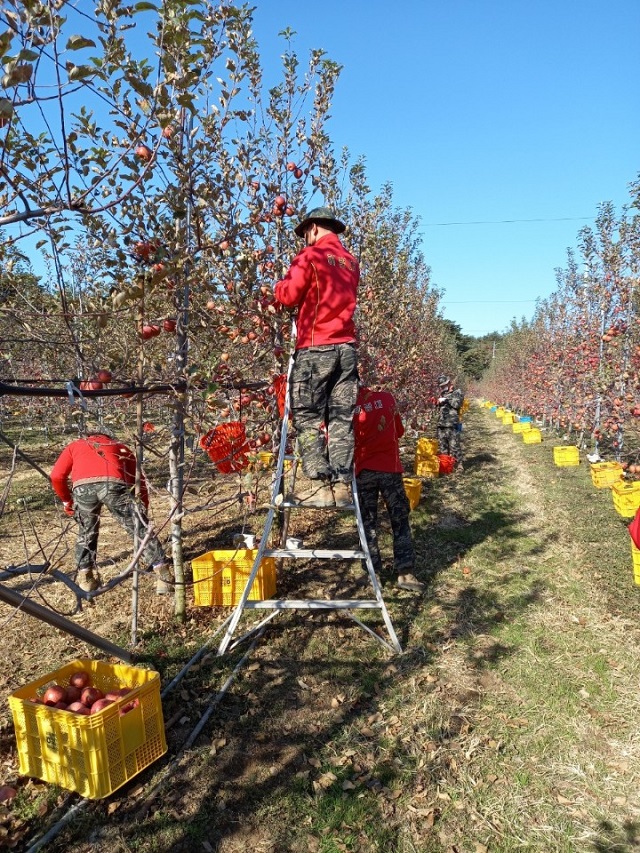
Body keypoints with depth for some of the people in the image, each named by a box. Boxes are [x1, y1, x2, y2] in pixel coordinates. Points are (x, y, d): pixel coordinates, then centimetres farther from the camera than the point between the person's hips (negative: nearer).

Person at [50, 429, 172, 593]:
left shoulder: (76, 445, 38)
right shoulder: (120, 446, 39)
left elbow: (56, 476, 24)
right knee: (140, 529, 9)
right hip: (114, 484, -1)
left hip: (82, 486, 1)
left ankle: (85, 577, 29)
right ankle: (163, 575, 8)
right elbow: (139, 479, 32)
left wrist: (66, 500, 38)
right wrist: (144, 509, 40)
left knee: (86, 532, 27)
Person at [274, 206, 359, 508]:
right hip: (347, 347, 6)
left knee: (307, 417, -1)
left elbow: (288, 295, -5)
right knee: (341, 419, 4)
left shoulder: (311, 255, -1)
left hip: (315, 348, -6)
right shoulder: (351, 262, 19)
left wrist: (279, 286, 15)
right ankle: (342, 485, 4)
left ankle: (320, 485, -6)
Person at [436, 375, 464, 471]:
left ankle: (459, 464, -3)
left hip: (452, 424, -7)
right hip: (441, 424, 7)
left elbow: (458, 404, -15)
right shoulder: (442, 394, 22)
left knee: (454, 445, -8)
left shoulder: (457, 392, 2)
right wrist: (437, 402, 10)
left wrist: (446, 400, -15)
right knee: (442, 446, 9)